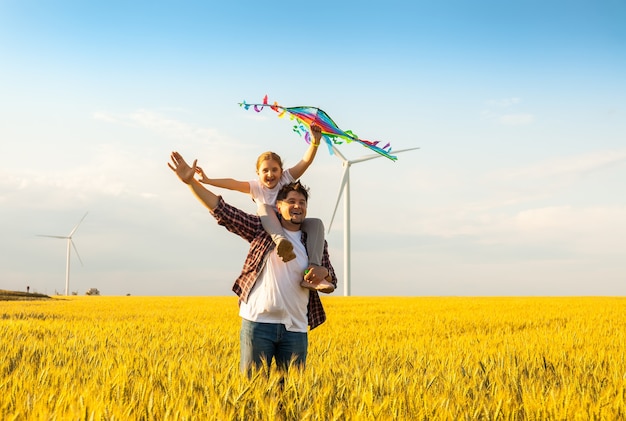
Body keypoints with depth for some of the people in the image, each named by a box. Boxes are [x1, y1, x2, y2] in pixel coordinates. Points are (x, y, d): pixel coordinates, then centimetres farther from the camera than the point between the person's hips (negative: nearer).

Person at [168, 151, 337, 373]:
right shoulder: (262, 229, 4)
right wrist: (191, 182, -12)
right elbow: (223, 211, -2)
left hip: (295, 328, 2)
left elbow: (330, 285, 14)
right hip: (258, 322, -2)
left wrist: (323, 272, -11)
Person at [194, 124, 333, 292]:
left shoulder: (286, 179, -1)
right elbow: (233, 183, -17)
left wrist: (315, 142, -31)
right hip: (269, 230, -1)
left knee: (316, 223, -26)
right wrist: (208, 180, -31)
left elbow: (306, 161, -14)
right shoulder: (256, 187, -2)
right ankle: (281, 241, -59)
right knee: (264, 207, -29)